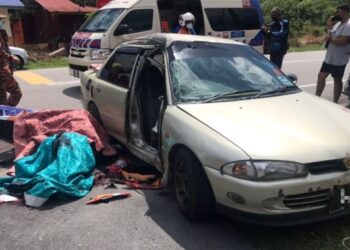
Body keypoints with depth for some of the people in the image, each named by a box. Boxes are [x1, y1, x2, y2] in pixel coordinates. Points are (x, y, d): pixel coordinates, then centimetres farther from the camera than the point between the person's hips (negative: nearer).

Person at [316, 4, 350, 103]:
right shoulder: (337, 24, 12)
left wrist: (330, 39, -13)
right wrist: (329, 27, 0)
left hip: (339, 60, -8)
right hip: (329, 57, 8)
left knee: (337, 80, 3)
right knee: (321, 76, 8)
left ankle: (335, 103, 13)